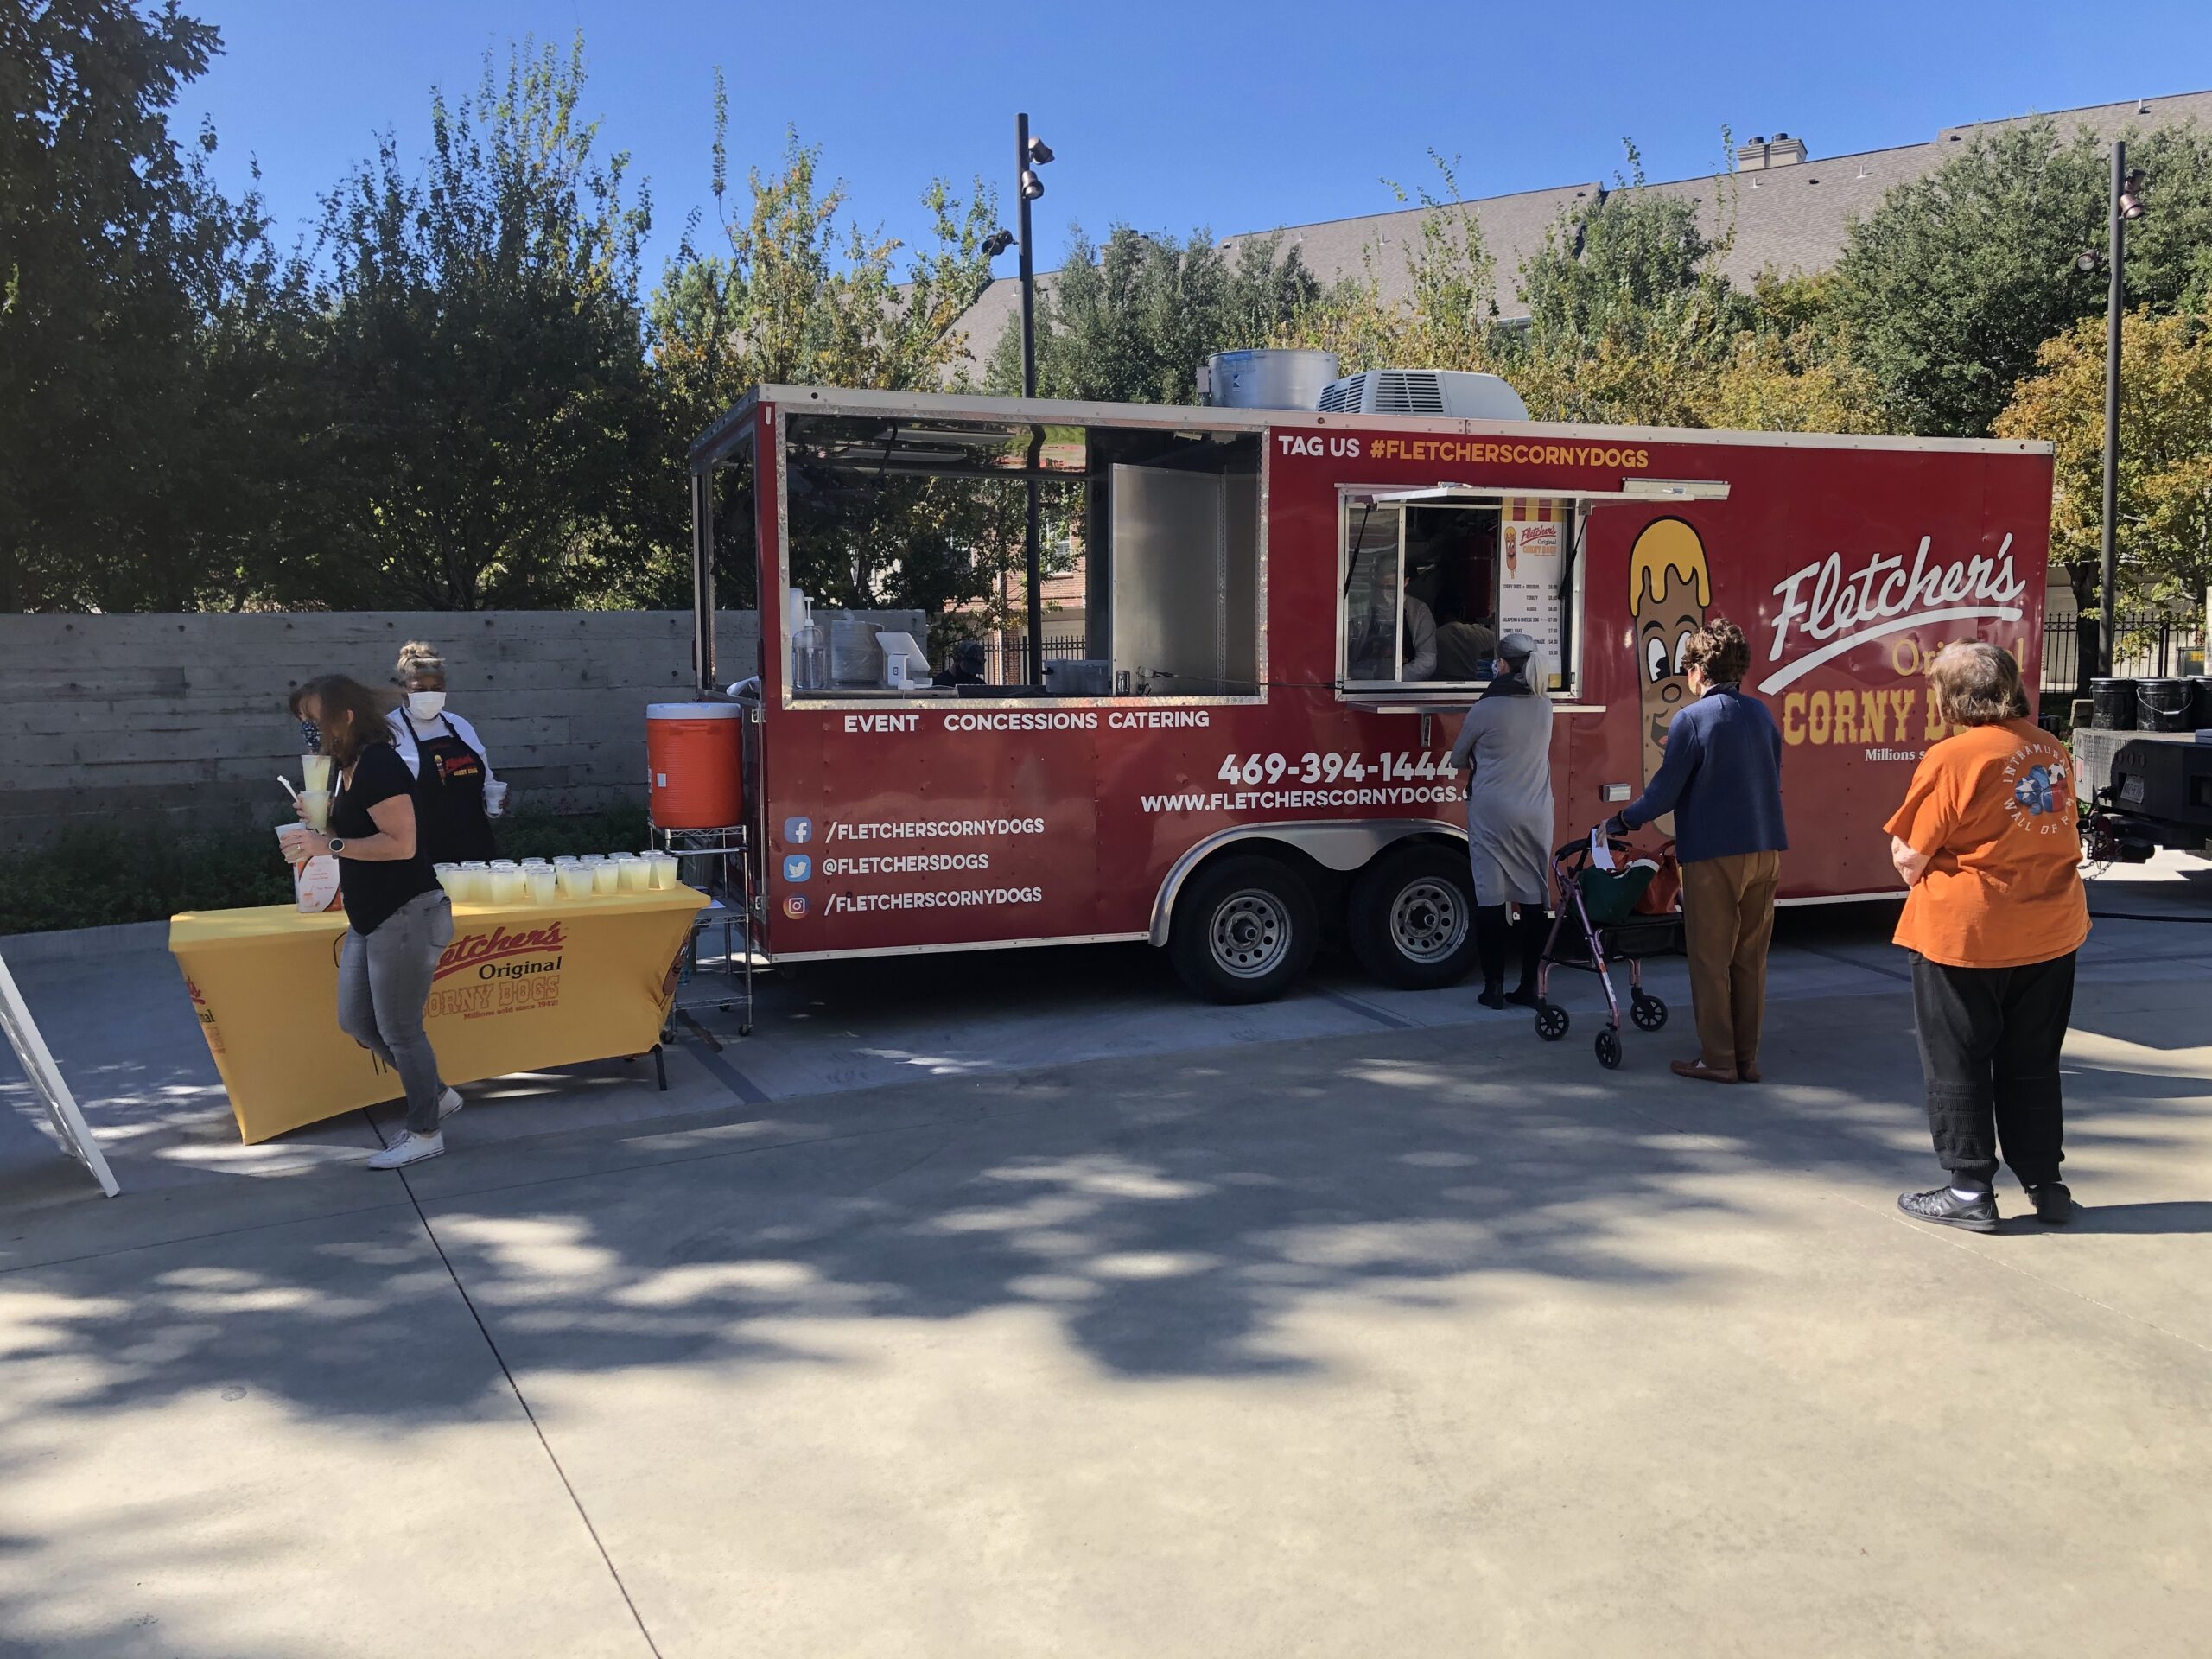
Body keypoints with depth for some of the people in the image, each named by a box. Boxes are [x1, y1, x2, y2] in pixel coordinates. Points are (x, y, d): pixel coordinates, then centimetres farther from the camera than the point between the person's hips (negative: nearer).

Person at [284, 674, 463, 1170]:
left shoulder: (378, 765, -19)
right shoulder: (349, 766, 11)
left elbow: (400, 843, -25)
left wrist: (330, 844, -23)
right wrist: (324, 816, 5)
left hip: (407, 915, -10)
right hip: (369, 918, 10)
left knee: (398, 1030, 0)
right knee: (356, 1022, 15)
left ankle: (425, 1133, 15)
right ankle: (437, 1095, 29)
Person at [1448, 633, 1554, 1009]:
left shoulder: (1485, 709, -9)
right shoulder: (1545, 706, 4)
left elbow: (1458, 759, 6)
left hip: (1492, 813, -4)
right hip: (1537, 813, 4)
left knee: (1491, 898, 1)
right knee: (1534, 899, 7)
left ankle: (1494, 987, 3)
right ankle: (1530, 986, 10)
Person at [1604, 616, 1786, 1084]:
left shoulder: (1691, 719, -12)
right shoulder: (1762, 715, 8)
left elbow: (1665, 792, -11)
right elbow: (1772, 783, 16)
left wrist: (1622, 820, 4)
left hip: (1714, 856, -6)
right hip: (1766, 852, 6)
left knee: (1711, 959, 3)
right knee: (1750, 958, 11)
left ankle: (1717, 1060, 6)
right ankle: (1747, 1058, 17)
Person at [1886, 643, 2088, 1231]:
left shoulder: (1952, 757, -16)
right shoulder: (2053, 750, 4)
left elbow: (1909, 857, -14)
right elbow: (2053, 836, 14)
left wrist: (1915, 871, 8)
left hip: (1963, 934, -6)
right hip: (2051, 933, 6)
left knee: (1957, 1066, 7)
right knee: (2032, 1065, 17)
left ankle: (1969, 1191, 11)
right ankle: (2045, 1183, 25)